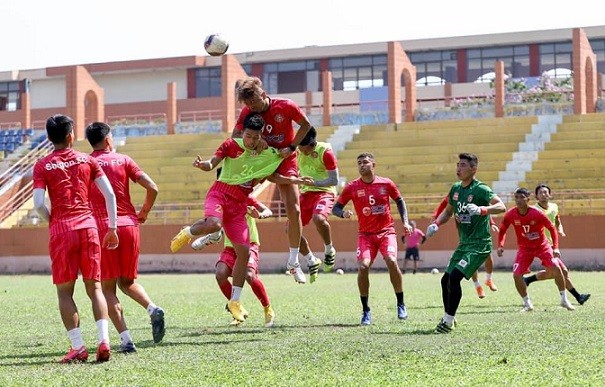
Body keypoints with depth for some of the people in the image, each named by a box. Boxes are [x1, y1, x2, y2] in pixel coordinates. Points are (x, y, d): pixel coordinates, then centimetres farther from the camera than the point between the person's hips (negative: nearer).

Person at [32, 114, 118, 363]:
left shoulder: (42, 166, 3)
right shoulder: (87, 160, 9)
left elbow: (38, 204, -8)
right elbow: (109, 195, 3)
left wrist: (52, 221, 11)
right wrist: (112, 228, 9)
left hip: (60, 230, -2)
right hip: (88, 226, 2)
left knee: (65, 291, 5)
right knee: (94, 287, 8)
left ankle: (78, 347, -2)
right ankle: (103, 340, -7)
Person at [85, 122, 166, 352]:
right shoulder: (123, 160, 7)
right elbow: (152, 188, 0)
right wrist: (144, 213, 15)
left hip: (101, 228, -2)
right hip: (129, 225, 2)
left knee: (108, 288, 4)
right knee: (127, 282, 20)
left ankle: (125, 339, -8)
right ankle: (153, 309, -7)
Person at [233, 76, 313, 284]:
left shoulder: (286, 106, -17)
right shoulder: (247, 112, -11)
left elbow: (306, 125, -4)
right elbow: (235, 136, -9)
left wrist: (291, 147, -14)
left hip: (285, 160, -2)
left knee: (294, 210, -8)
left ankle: (293, 261, 3)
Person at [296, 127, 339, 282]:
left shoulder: (325, 151, -15)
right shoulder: (297, 151, 1)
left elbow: (334, 180, -15)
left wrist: (313, 182, -27)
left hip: (324, 192, -6)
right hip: (305, 193, 6)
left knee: (319, 218, -36)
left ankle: (329, 250, -9)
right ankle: (311, 261, 14)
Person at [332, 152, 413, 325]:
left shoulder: (386, 183, -1)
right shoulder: (352, 187, -2)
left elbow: (399, 201, 14)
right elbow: (336, 207, 1)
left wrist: (405, 222, 5)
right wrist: (343, 213, -21)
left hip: (386, 231, 0)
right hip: (366, 234, 0)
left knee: (392, 261, -22)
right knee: (363, 266, -19)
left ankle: (401, 305, -4)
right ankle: (365, 310, -4)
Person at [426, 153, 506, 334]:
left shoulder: (480, 189, -14)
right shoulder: (455, 188, 9)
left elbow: (501, 207, -26)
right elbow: (448, 211, 24)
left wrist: (481, 209, -41)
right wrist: (436, 224, 5)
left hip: (480, 244, -8)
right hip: (463, 244, 8)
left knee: (454, 277, -20)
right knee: (446, 279, 9)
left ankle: (449, 321, -10)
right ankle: (448, 317, 26)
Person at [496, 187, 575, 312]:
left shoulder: (537, 213, -22)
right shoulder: (511, 215, -16)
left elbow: (552, 228, -11)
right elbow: (502, 230, 2)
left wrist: (555, 247, -19)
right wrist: (500, 246, -12)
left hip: (542, 246, -2)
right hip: (524, 249, 2)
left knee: (555, 268, -18)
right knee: (516, 275, -14)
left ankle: (564, 300, 1)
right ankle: (527, 304, 5)